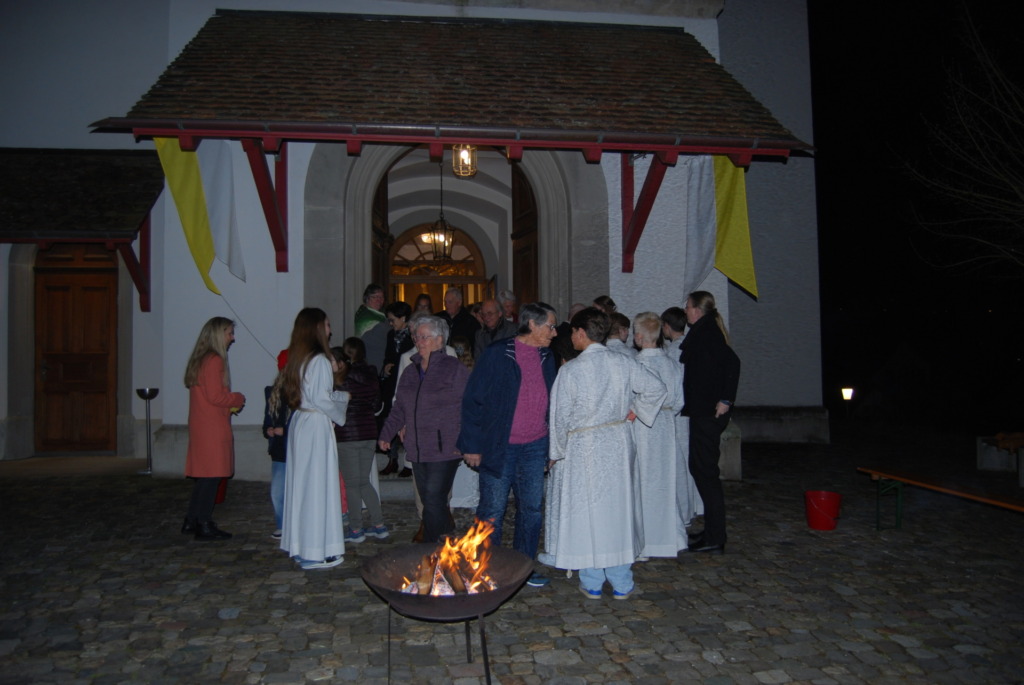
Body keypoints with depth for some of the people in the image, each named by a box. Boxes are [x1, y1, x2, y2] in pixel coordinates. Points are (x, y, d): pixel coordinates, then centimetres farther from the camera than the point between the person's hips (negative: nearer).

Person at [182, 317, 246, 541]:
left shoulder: (200, 360, 17)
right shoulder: (215, 360, -14)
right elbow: (216, 396, -19)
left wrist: (231, 404, 12)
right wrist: (238, 399, -3)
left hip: (200, 426, 10)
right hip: (212, 428, -10)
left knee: (203, 475, 14)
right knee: (211, 475, -3)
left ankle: (191, 521, 21)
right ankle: (204, 525, 2)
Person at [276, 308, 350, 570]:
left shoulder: (295, 359, 10)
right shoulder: (320, 360, -15)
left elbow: (289, 393, 13)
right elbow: (321, 398, -19)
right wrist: (344, 397, -1)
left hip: (298, 422, 9)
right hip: (316, 425, -8)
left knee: (300, 483, 14)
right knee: (317, 486, -1)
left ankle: (299, 546, 24)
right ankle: (315, 551, 6)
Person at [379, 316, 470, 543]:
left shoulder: (454, 368, -4)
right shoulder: (410, 371, 15)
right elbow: (399, 408, 22)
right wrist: (387, 434, 16)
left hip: (444, 449, -6)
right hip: (417, 450, 7)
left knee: (434, 503, -10)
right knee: (430, 503, 11)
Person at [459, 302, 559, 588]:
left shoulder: (546, 358, 8)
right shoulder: (497, 355, -10)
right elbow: (472, 400, -9)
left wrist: (551, 447, 11)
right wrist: (472, 446, -11)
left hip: (535, 447, 5)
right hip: (499, 447, -5)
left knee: (531, 509, 10)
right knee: (492, 510, 3)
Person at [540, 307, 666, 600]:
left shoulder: (571, 370, -14)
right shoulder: (623, 364, -3)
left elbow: (561, 415, -11)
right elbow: (657, 388, 5)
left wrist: (556, 453, 0)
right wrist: (636, 409, 15)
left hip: (582, 448, -4)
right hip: (618, 444, 4)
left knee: (586, 510, 8)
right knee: (618, 509, 12)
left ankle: (592, 584, 17)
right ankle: (621, 584, 21)